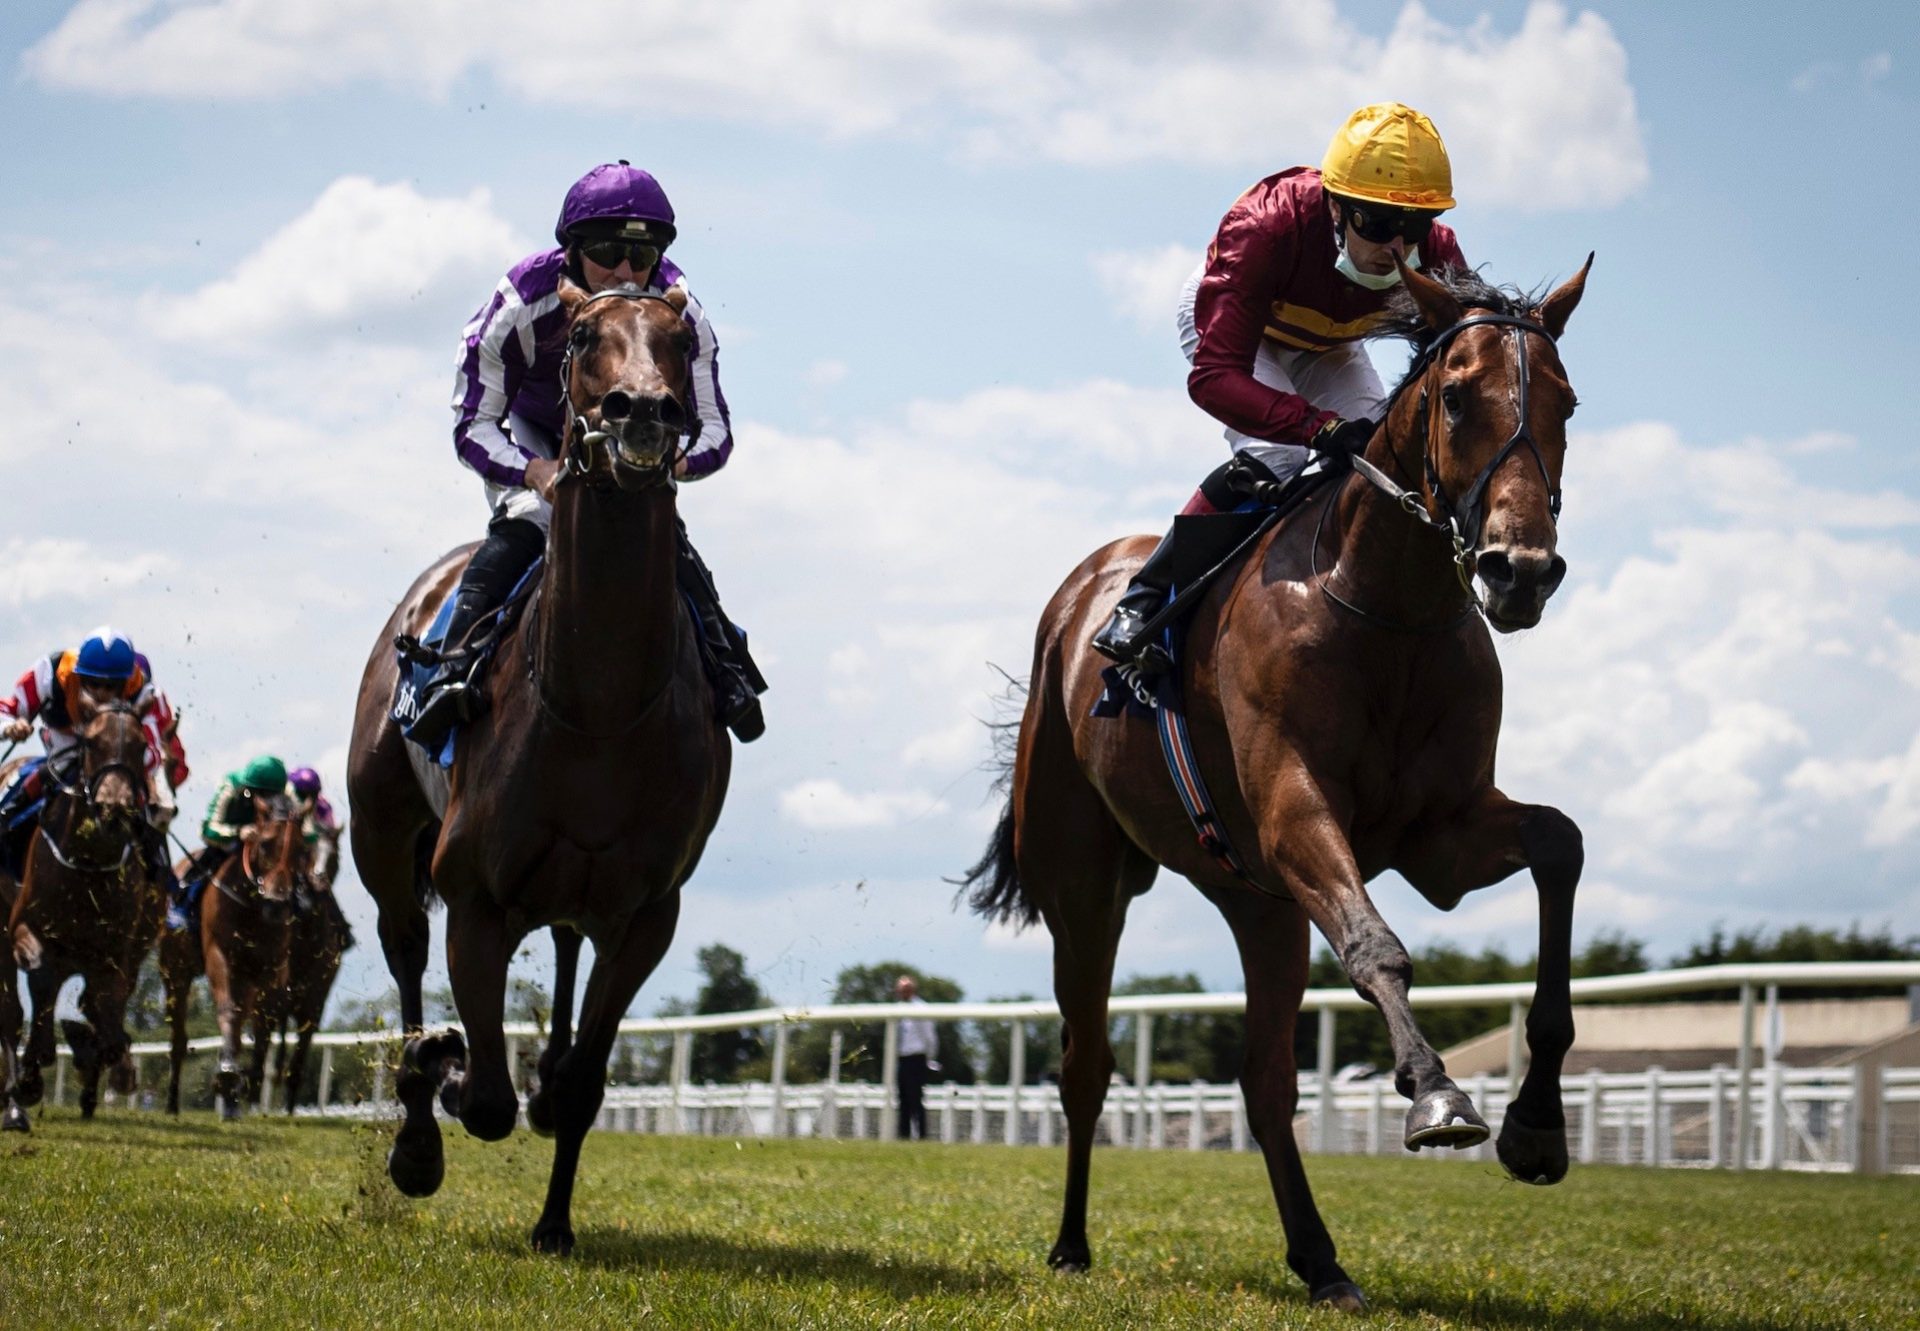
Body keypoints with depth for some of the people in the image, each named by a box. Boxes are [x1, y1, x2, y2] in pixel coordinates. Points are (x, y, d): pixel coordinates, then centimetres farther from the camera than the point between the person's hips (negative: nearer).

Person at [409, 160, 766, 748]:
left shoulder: (679, 314, -26)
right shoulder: (523, 303, -32)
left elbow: (714, 427, -21)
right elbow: (473, 424, -28)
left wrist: (675, 463, -46)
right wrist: (537, 473, -48)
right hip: (529, 436, -2)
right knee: (522, 523, -29)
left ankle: (725, 669, -9)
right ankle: (452, 667, -34)